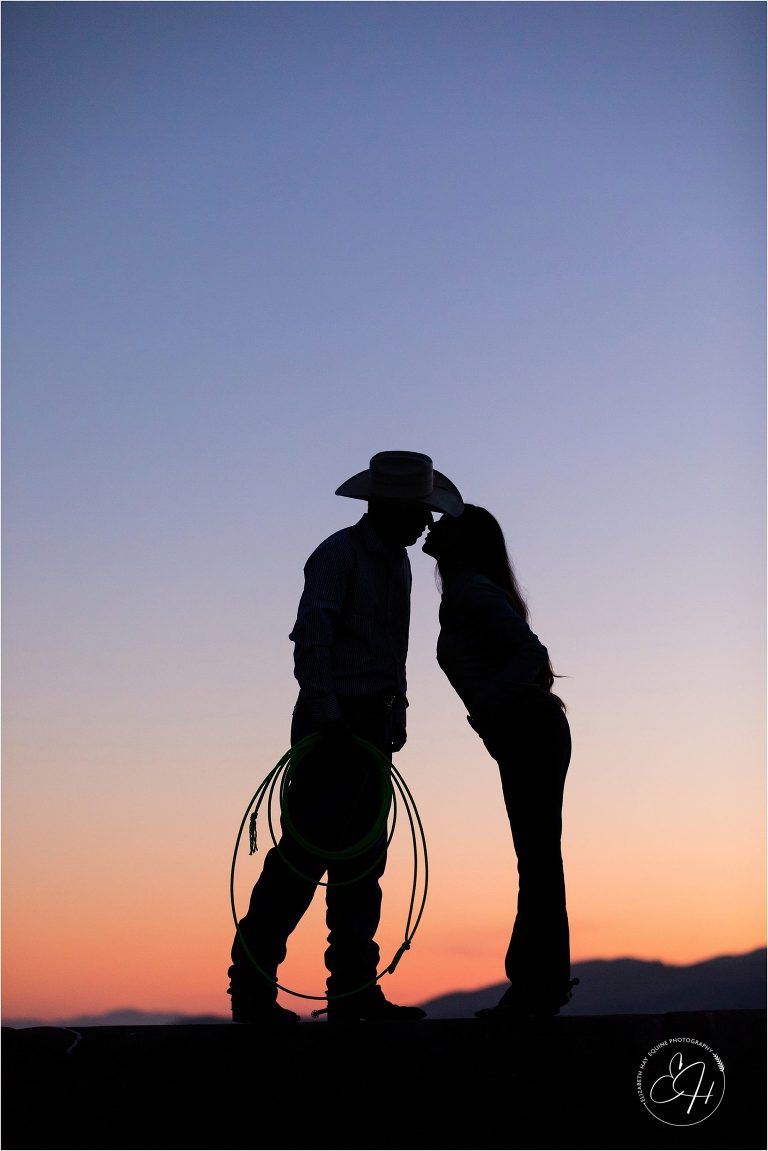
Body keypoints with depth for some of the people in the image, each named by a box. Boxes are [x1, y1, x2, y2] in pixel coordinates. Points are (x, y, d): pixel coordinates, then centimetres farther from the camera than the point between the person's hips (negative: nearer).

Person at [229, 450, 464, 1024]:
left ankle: (354, 992, 11)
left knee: (362, 859, 7)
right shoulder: (339, 554, -9)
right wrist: (325, 717, -26)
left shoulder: (398, 560, 17)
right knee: (305, 853, -10)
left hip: (374, 725, 9)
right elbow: (310, 637, -19)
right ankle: (252, 988, -6)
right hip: (334, 725, -9)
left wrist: (395, 713, 16)